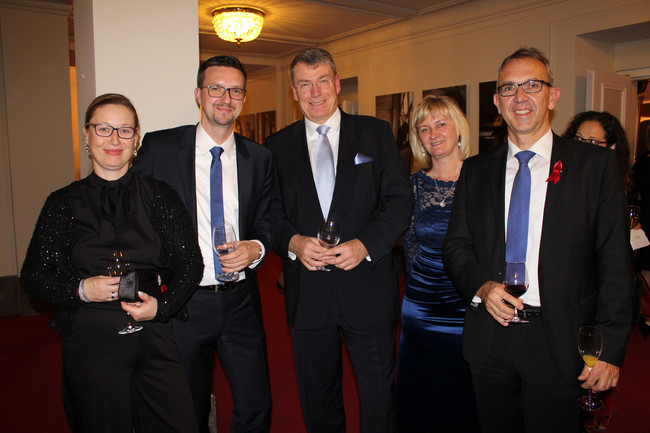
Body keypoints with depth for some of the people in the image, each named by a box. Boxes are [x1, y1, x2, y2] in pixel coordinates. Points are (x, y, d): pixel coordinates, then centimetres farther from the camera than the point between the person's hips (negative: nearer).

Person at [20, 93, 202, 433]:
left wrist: (162, 304, -12)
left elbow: (190, 262, 4)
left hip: (153, 334, 1)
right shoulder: (64, 203, 4)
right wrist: (81, 290, -11)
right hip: (89, 338, 0)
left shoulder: (159, 196, 4)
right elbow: (33, 276, 7)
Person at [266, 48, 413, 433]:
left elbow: (400, 200, -2)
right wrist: (293, 242, -15)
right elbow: (270, 212, 6)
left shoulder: (376, 133, 4)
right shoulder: (278, 146, 8)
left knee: (379, 393, 12)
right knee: (317, 395, 17)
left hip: (368, 286, -1)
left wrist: (365, 244, -17)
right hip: (307, 291, 2)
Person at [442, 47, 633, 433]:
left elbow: (615, 263, -5)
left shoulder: (596, 164, -2)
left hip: (558, 342, -2)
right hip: (489, 337, 3)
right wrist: (481, 286, -12)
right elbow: (456, 245, 8)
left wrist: (609, 350, -8)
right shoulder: (475, 170, 7)